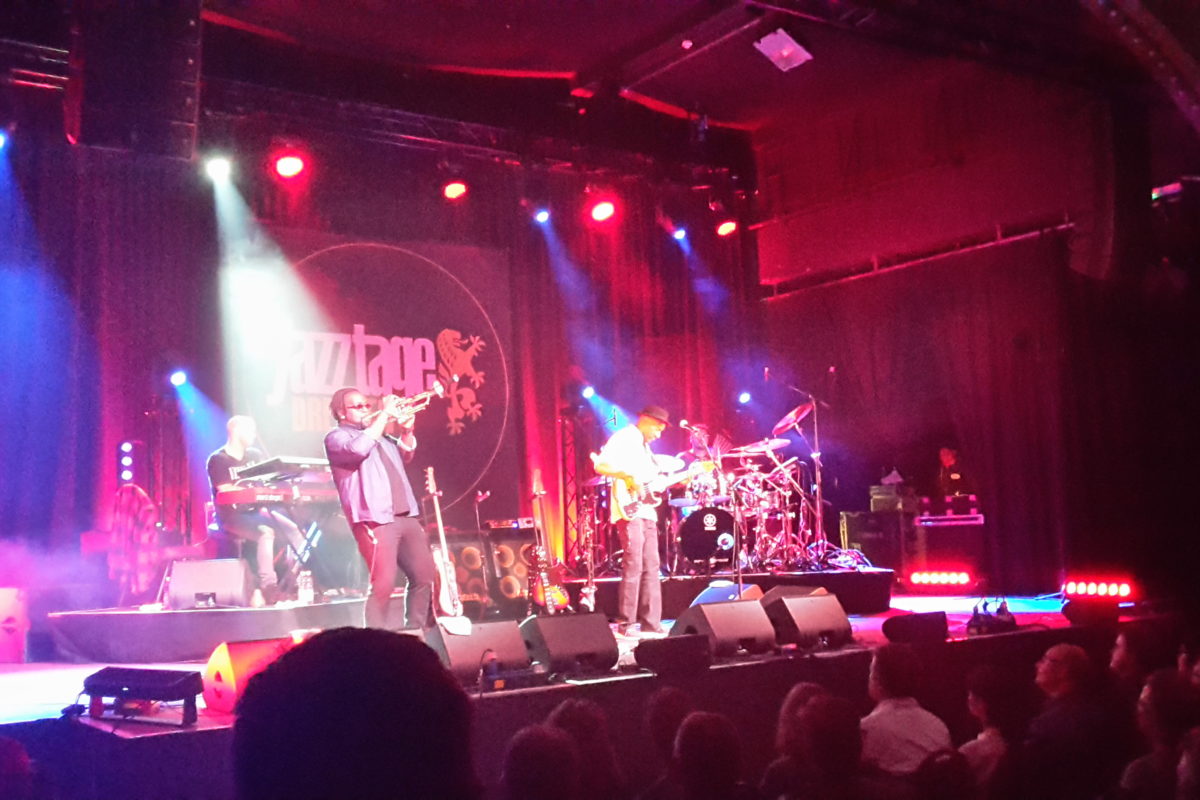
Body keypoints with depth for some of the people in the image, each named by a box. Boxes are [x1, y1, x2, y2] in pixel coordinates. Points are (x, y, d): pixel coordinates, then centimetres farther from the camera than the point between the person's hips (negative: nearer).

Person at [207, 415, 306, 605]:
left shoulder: (255, 455, 13)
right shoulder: (218, 460, -6)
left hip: (256, 510, 6)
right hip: (232, 516, -6)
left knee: (293, 529, -20)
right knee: (265, 532, -35)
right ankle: (269, 589, -36)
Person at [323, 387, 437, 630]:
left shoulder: (380, 435, 25)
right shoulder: (336, 437, 1)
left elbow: (405, 454, 26)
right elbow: (358, 448, -19)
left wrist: (406, 430, 6)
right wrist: (384, 414, -14)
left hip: (406, 517, 8)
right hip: (376, 520, -8)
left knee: (425, 576, 9)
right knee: (383, 585, -14)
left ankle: (416, 631, 19)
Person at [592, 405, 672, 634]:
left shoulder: (644, 446, 22)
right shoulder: (622, 438, -6)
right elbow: (600, 465, -17)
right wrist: (627, 476, -25)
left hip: (646, 511, 9)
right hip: (629, 510, -9)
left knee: (651, 567, 7)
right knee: (633, 566, -12)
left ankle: (651, 624, 11)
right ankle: (625, 624, -8)